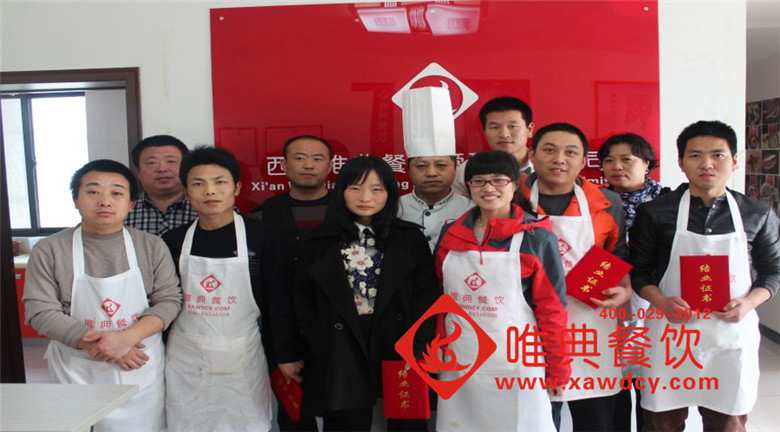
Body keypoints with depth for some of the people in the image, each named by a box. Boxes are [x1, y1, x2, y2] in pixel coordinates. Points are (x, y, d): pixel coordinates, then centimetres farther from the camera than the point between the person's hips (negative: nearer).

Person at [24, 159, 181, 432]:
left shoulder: (152, 246, -1)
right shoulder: (49, 251, -4)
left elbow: (169, 301, -4)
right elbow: (40, 311, -7)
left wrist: (125, 338, -19)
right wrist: (93, 344, -17)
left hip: (140, 371, 1)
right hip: (76, 373, 0)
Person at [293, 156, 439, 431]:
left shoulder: (410, 237, 3)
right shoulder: (321, 241, 5)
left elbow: (427, 297, 0)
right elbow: (304, 299, 8)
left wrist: (417, 352, -8)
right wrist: (319, 345, -2)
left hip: (400, 349, 0)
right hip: (341, 357, 0)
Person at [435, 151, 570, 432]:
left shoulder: (536, 237, -7)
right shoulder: (451, 235, 4)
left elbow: (551, 307, -5)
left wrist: (558, 368, -2)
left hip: (516, 364, -4)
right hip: (459, 364, 4)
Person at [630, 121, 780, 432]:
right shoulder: (655, 212, -3)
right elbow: (638, 269, 3)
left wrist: (748, 303, -9)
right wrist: (662, 302, -16)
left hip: (732, 333, 2)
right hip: (671, 332, -1)